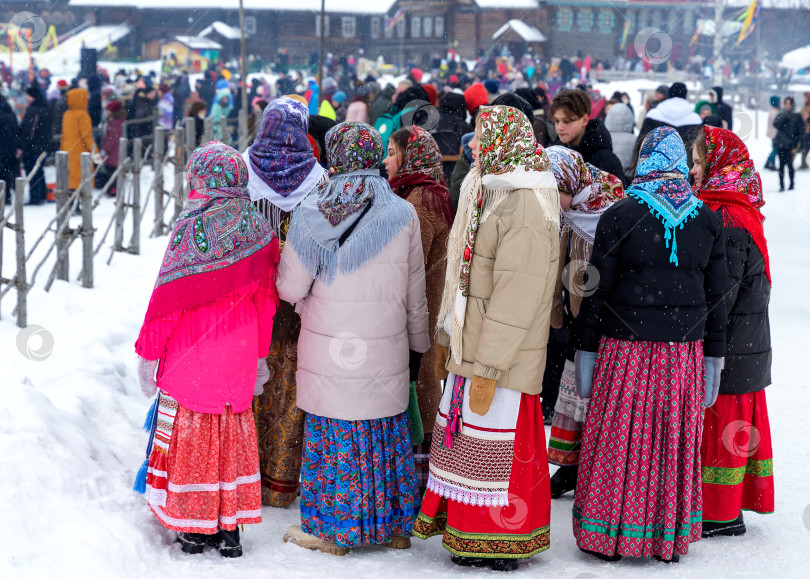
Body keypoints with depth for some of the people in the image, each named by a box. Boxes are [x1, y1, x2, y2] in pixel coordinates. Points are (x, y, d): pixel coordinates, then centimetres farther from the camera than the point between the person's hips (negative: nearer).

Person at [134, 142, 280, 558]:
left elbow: (167, 297, -11)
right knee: (233, 437, 13)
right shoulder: (258, 230, -2)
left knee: (188, 435, 7)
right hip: (238, 360, 4)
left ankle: (193, 529, 11)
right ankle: (229, 528, 16)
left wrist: (148, 352, -2)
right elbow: (266, 300, 6)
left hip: (189, 354, -4)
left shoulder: (192, 228, -15)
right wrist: (259, 354, 17)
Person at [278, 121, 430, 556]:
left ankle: (330, 530, 15)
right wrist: (417, 347, 17)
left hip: (328, 353, -2)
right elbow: (415, 294, 6)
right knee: (388, 433, 13)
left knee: (330, 437, 7)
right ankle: (394, 527, 23)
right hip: (387, 353, 2)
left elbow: (291, 289, -7)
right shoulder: (403, 215, -2)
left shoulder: (311, 215, -9)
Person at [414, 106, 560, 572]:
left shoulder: (528, 209, -19)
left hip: (501, 360, -9)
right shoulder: (487, 192, 13)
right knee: (467, 440, 15)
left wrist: (489, 368, -23)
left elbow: (516, 297, -23)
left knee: (495, 447, -2)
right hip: (469, 350, 9)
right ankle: (468, 534, 26)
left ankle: (500, 548, 10)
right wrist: (447, 339, 20)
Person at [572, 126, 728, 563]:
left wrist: (585, 351, 2)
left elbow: (598, 289, -5)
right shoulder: (707, 220, 3)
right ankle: (671, 541, 21)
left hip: (626, 349, -3)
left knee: (617, 442, 5)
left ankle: (609, 538, 12)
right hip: (684, 351, 3)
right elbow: (716, 295, 7)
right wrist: (713, 359, 14)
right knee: (676, 442, 11)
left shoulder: (620, 216, -7)